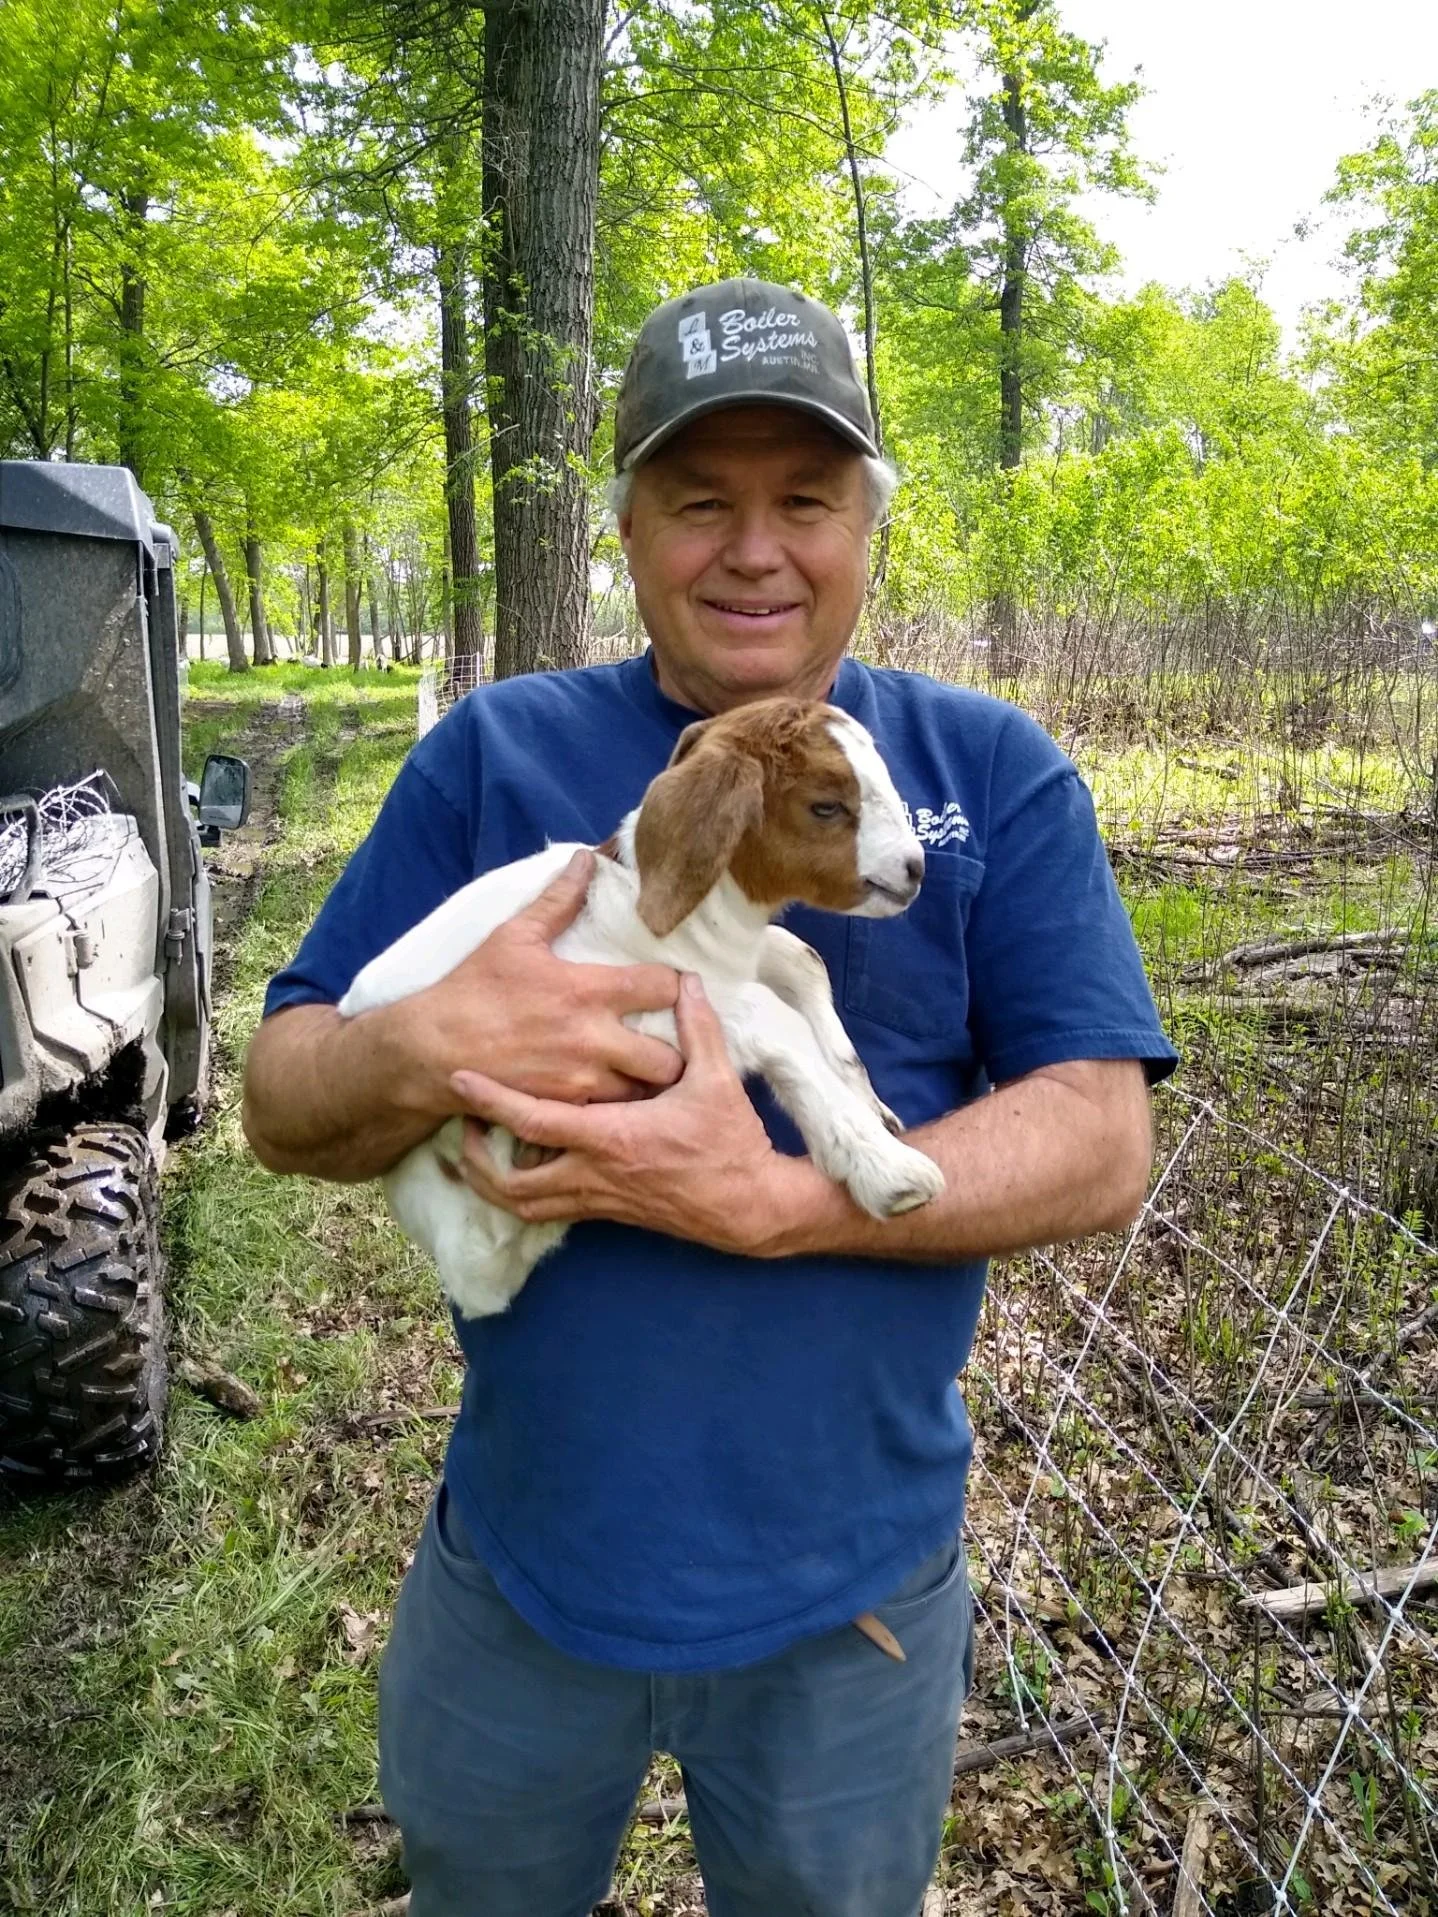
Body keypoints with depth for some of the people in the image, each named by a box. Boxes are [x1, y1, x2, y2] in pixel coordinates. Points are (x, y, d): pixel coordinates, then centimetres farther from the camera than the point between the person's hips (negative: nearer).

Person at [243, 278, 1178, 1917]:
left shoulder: (994, 774, -5)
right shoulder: (494, 754, -4)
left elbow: (1100, 1145, -13)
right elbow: (278, 1102, -4)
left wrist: (764, 1201, -27)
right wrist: (432, 1048, -27)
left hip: (850, 1591, 0)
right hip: (517, 1563, 1)